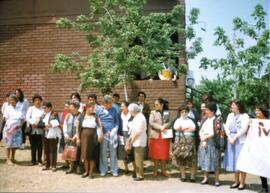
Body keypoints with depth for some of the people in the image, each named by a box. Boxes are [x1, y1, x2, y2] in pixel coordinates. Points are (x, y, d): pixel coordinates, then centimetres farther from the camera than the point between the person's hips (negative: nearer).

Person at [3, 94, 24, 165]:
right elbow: (6, 118, -6)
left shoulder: (18, 109, 9)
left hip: (17, 129, 4)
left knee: (15, 144, 7)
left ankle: (12, 158, 19)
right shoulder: (8, 109, -1)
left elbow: (22, 119, 8)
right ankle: (8, 159, 6)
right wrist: (9, 127, -15)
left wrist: (20, 125, -10)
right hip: (9, 128, -4)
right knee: (9, 144, 0)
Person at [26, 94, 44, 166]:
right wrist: (32, 123, -15)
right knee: (33, 146, 6)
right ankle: (33, 160, 15)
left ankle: (39, 160, 11)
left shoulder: (43, 109, 3)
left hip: (40, 130, -1)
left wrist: (39, 125, -18)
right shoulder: (31, 109, 8)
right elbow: (27, 117, -2)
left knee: (40, 146, 2)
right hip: (32, 130, 1)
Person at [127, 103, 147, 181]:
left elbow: (138, 131, -21)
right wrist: (131, 136, 9)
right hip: (137, 141, 10)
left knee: (138, 158, -3)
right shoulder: (137, 117, 13)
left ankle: (140, 175, 4)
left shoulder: (139, 118, -18)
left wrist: (132, 139, -10)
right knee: (137, 158, 16)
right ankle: (138, 173, 25)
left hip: (139, 141, -10)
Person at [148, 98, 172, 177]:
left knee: (164, 153, 4)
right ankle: (155, 170, 12)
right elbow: (151, 123, -7)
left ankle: (163, 170, 16)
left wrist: (164, 126, -18)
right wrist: (160, 127, -17)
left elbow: (170, 122, 0)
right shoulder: (153, 112, 4)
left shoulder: (167, 113, 8)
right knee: (155, 153, 2)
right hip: (155, 135, -1)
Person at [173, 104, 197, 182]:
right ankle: (183, 176, 9)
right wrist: (188, 127, -5)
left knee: (192, 159, -5)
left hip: (190, 139, 0)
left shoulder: (190, 120, 16)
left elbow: (193, 128, -3)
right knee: (181, 159, 1)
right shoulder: (178, 120, 15)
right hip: (180, 139, 0)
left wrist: (182, 128, -4)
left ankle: (192, 177, 0)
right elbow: (175, 127, -6)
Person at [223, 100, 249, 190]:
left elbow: (244, 129, -12)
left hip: (241, 140, -5)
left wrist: (235, 138, -13)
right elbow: (227, 127, 8)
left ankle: (242, 183, 2)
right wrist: (229, 138, -6)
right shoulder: (230, 115, 15)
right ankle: (236, 181, 16)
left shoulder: (245, 116, -3)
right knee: (234, 161, 8)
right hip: (231, 140, 6)